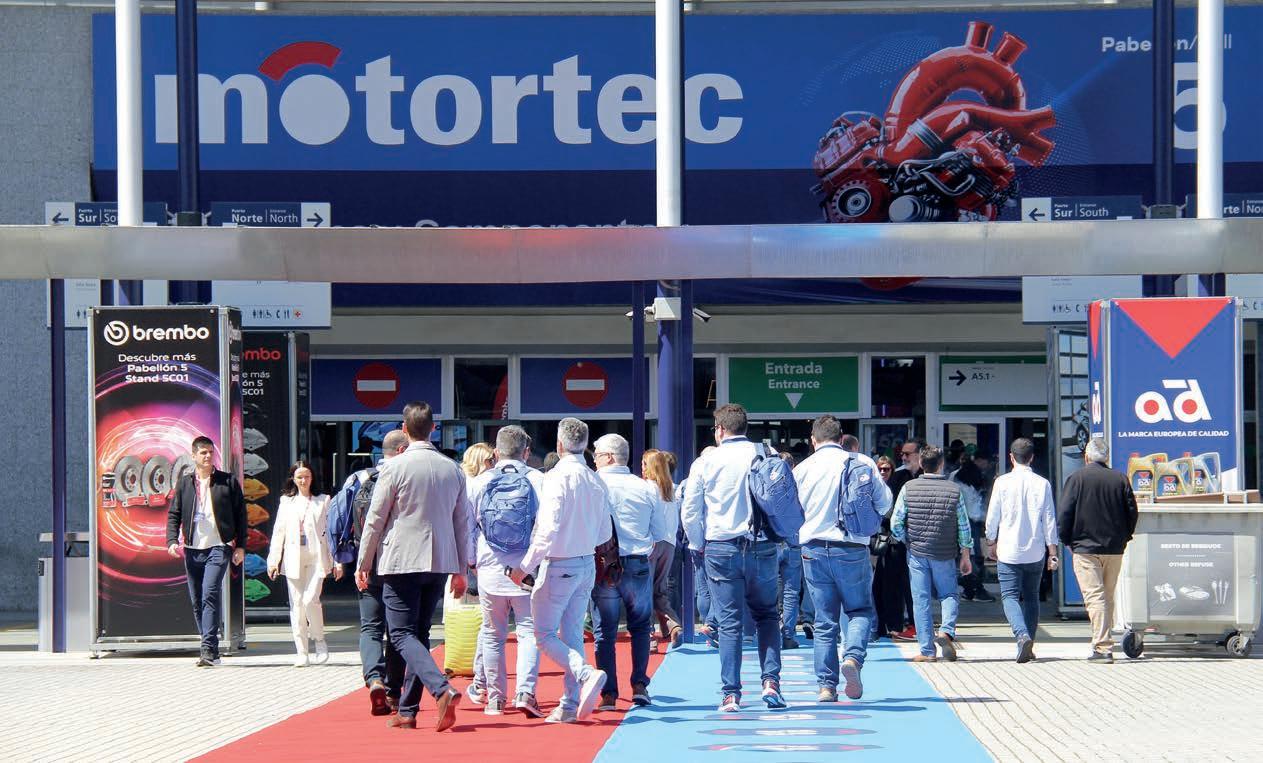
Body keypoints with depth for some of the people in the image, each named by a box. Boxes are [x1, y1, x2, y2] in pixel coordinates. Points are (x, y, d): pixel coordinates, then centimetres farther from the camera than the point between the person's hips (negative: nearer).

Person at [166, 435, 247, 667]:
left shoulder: (229, 481, 5)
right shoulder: (184, 483, 12)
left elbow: (240, 515, 6)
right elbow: (173, 514, 11)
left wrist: (240, 546, 0)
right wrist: (172, 540, -6)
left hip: (219, 546, -4)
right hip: (192, 549, 4)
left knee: (210, 594, -18)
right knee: (197, 601, 5)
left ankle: (208, 649, -20)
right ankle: (209, 650, 14)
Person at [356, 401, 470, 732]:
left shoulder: (395, 467, -8)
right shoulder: (452, 469, 7)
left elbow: (375, 519, -5)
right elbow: (462, 522, 11)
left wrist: (363, 564, 5)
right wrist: (460, 569, 19)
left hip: (400, 562, -5)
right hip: (439, 563, 5)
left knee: (403, 634, -5)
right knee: (420, 633, 13)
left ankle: (443, 689, -26)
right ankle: (407, 710, 13)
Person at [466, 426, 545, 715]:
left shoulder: (479, 482, 3)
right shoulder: (540, 481, -2)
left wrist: (467, 562, 19)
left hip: (490, 569, 2)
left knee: (493, 635, 12)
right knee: (529, 632, 2)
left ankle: (495, 697, 16)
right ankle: (525, 692, -15)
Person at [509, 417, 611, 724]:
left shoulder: (557, 477, -16)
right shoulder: (596, 481, 5)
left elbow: (548, 529, -22)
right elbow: (606, 533, 12)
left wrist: (525, 566, -15)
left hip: (559, 565, -7)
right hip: (587, 565, 7)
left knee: (545, 635, 1)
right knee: (572, 634, 11)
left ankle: (587, 674, -20)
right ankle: (570, 704, 10)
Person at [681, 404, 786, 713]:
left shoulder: (707, 462, -1)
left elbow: (690, 511, 1)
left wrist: (699, 546, 15)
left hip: (721, 550, -1)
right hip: (762, 548, 1)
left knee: (729, 623, 2)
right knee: (767, 615, 15)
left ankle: (731, 694, -1)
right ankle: (771, 681, 0)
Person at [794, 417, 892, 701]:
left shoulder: (802, 469, 1)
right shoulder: (862, 463, -2)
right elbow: (884, 503, 6)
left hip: (814, 550, 1)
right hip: (852, 550, -1)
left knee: (824, 621, 8)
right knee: (861, 610, 14)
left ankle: (827, 685, 3)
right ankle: (853, 657, -13)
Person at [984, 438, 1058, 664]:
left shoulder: (1003, 482, -6)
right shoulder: (1042, 484, -1)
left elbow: (993, 516, 0)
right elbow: (1049, 520, 0)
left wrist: (991, 543, 15)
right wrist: (1052, 552, 6)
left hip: (1009, 551, -2)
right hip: (1035, 552, 2)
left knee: (1010, 596, -1)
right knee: (1031, 597, 14)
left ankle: (1022, 636, -25)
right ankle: (1028, 646, 14)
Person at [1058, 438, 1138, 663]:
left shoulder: (1076, 479, -6)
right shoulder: (1120, 480, 3)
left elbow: (1064, 514, -8)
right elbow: (1132, 513, 6)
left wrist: (1068, 541, 6)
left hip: (1085, 549, -4)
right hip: (1114, 549, 4)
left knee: (1095, 597, -7)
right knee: (1108, 597, 16)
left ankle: (1103, 647, -17)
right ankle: (1103, 642, 23)